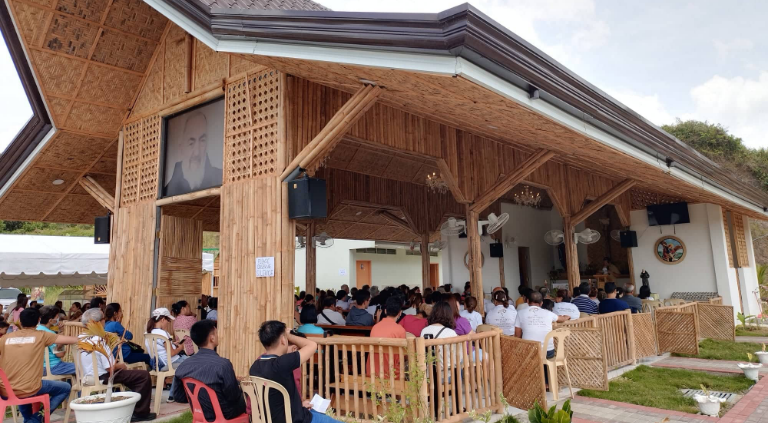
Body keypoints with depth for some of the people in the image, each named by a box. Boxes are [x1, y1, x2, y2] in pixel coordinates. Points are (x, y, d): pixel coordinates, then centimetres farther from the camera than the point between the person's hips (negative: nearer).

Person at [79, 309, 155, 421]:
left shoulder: (80, 338, 2)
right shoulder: (99, 341, -23)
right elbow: (110, 368, -23)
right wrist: (121, 365, -3)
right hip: (102, 377, -10)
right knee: (144, 375, -7)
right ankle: (140, 413, 3)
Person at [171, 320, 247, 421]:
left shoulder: (182, 366, -9)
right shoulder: (223, 364, -28)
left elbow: (178, 397, 2)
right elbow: (234, 396, -19)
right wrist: (236, 382, 2)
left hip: (200, 414, 6)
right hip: (224, 415, -6)